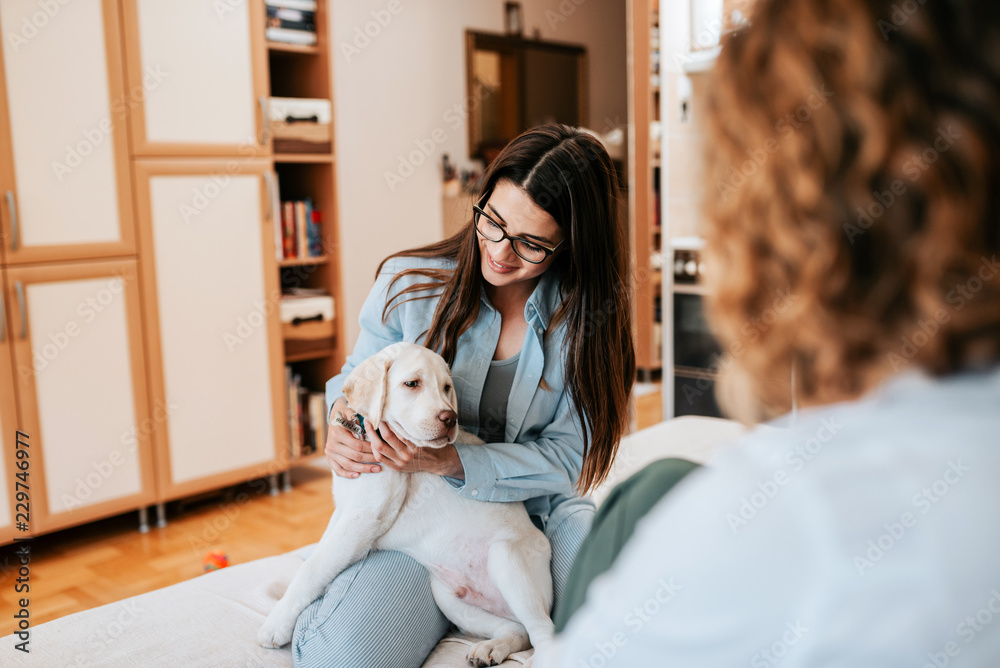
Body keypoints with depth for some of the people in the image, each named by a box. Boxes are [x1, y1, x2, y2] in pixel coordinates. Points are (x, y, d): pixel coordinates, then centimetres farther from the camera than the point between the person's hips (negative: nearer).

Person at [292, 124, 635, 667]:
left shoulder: (586, 314, -9)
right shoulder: (407, 282, -9)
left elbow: (567, 453, -10)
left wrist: (449, 462, -26)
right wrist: (342, 421, -19)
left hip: (536, 509, 1)